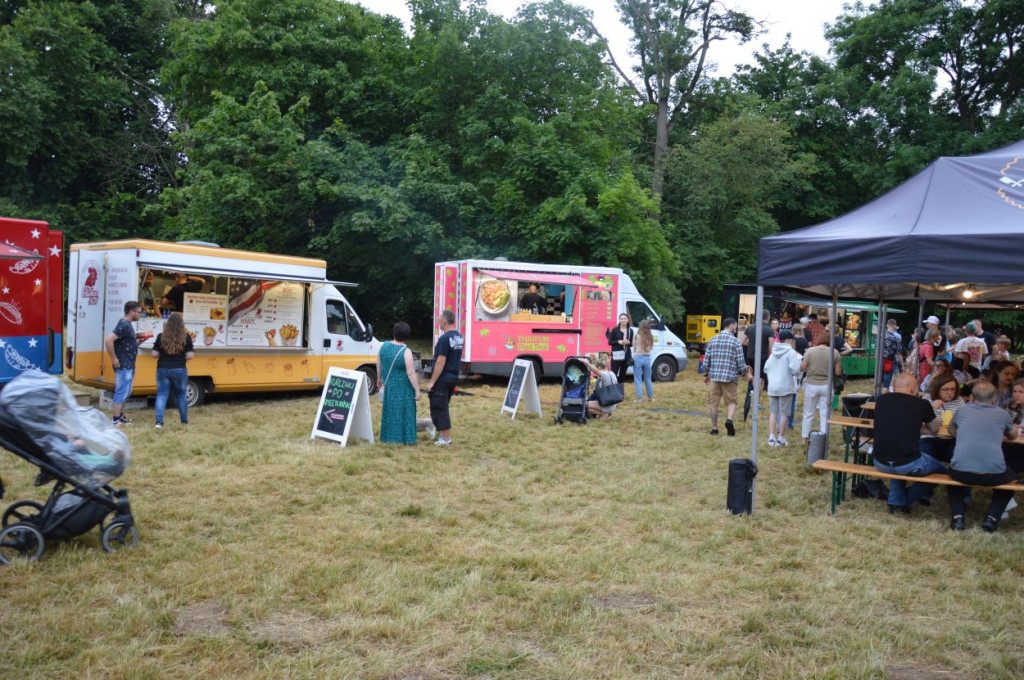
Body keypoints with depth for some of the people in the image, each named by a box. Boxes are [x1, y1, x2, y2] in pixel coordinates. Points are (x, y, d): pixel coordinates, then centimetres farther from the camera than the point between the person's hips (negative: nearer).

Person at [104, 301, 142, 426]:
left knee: (126, 392, 18)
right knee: (121, 392, -4)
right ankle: (115, 420, 1)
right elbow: (108, 340, -27)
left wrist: (138, 340, 10)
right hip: (123, 365, -10)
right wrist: (113, 358, -22)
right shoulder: (123, 325, -19)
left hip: (128, 365, 10)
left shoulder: (127, 324, 13)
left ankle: (120, 416, 28)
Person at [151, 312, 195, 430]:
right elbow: (190, 355, -8)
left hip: (163, 370, 0)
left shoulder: (161, 337, -4)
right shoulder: (186, 337, -6)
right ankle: (184, 420, 23)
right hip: (180, 370, 0)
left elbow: (154, 354, -3)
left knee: (162, 395, 3)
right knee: (181, 395, 14)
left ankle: (159, 421, -9)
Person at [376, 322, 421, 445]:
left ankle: (389, 436, 24)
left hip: (388, 384, 6)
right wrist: (417, 391, -16)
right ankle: (403, 437, 7)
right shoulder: (406, 352, -21)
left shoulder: (384, 346, -4)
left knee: (389, 409, 16)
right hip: (402, 387, -6)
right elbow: (411, 373, -22)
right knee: (403, 410, 4)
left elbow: (379, 364, 9)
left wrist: (379, 378, 24)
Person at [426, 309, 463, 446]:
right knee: (443, 406, 19)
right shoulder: (460, 337, 8)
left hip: (442, 379, -9)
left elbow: (440, 362, -22)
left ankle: (446, 438, 1)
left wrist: (432, 382, -18)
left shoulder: (444, 338, -19)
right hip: (453, 377, 9)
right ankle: (442, 434, 24)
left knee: (438, 408, -1)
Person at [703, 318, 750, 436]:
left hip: (714, 376, 3)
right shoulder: (736, 341, -3)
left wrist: (706, 374, 20)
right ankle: (729, 419, -17)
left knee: (714, 403, 10)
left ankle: (714, 428, 12)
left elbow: (706, 360, 7)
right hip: (730, 377, -2)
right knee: (731, 402, 8)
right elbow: (741, 362, -4)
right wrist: (746, 372, 14)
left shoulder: (713, 340, 6)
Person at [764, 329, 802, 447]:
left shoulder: (774, 352, 10)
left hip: (772, 387, 5)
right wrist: (797, 372, 4)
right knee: (784, 413, 3)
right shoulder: (791, 352, -9)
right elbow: (795, 370, -17)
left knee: (773, 412, 10)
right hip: (786, 387, -5)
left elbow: (766, 369, 11)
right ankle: (781, 438, 7)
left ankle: (771, 437, 5)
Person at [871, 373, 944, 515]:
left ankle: (896, 502, 29)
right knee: (941, 470, 24)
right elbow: (934, 430, 17)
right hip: (908, 465, -4)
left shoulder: (881, 399, 8)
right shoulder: (922, 404, -2)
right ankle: (904, 501, 23)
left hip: (880, 463, 4)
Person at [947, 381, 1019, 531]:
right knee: (1010, 477, 34)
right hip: (994, 475, 0)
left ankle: (958, 517, 18)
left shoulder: (962, 411, 15)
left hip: (961, 472, 0)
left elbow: (952, 431, 35)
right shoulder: (1002, 414, 14)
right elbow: (1013, 436, 35)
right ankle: (992, 517, 16)